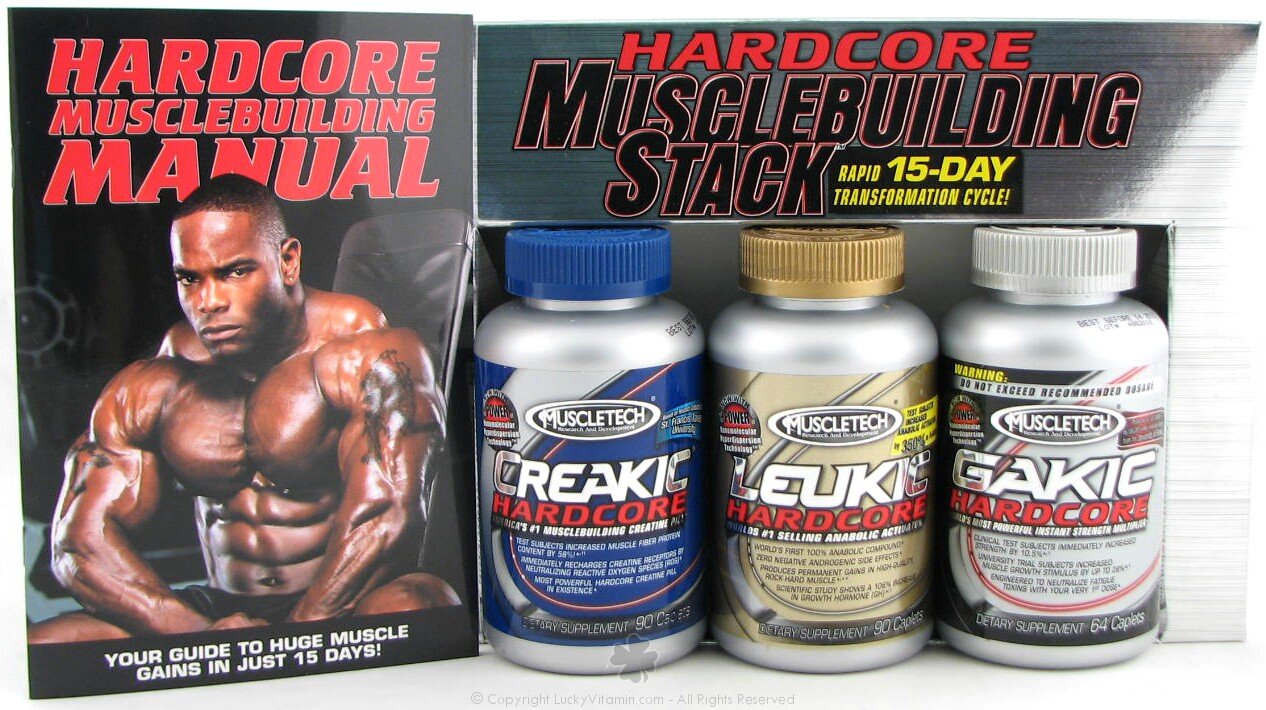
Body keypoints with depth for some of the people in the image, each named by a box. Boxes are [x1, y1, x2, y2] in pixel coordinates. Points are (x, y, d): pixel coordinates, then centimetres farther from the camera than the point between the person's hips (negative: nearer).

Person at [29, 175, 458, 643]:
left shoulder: (369, 357, -9)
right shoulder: (149, 389, 5)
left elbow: (385, 516, -20)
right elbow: (79, 542, -2)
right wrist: (198, 638, -17)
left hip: (347, 607, -4)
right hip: (216, 612, 4)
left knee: (418, 608, -38)